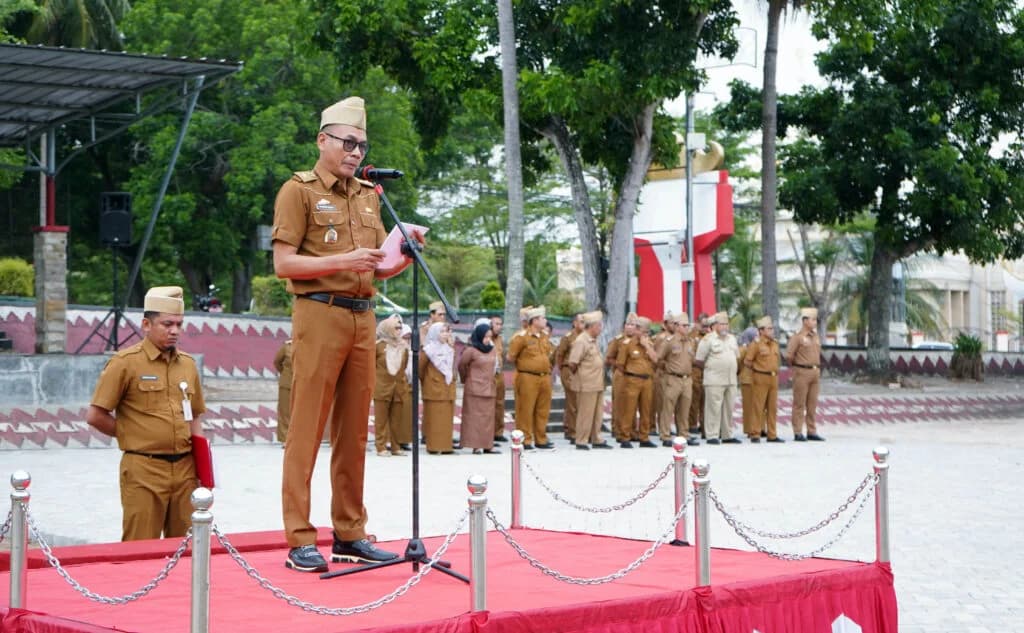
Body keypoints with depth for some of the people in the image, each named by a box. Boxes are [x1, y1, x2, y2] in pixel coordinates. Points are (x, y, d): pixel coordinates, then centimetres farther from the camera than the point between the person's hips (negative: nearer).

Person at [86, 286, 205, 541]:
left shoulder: (187, 364, 13)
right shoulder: (125, 362, -4)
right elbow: (95, 416, -5)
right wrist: (134, 435, 1)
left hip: (185, 470, 5)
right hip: (144, 471, -5)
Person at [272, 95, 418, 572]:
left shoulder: (368, 197, 19)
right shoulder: (299, 190, 0)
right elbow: (283, 264, -8)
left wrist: (407, 255, 1)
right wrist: (342, 262, -18)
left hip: (362, 318, 6)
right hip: (319, 314, -6)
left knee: (354, 431, 8)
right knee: (307, 429, -6)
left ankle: (350, 535, 14)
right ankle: (300, 541, -5)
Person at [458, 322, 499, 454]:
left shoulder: (493, 350, 10)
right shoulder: (471, 351, -9)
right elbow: (461, 365, 2)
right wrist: (465, 379, 13)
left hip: (489, 389, 6)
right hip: (474, 389, -6)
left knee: (488, 418, 6)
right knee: (475, 417, -4)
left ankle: (487, 445, 9)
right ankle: (475, 445, -5)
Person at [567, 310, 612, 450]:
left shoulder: (593, 341, 15)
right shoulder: (581, 341, -15)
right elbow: (572, 363, -20)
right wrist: (578, 373, -4)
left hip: (597, 384, 9)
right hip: (587, 384, -9)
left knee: (598, 413, 14)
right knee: (585, 414, -2)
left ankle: (596, 440, 23)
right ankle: (581, 442, 6)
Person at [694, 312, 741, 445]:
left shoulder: (732, 339, 14)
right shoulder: (708, 339, -6)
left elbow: (737, 356, 24)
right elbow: (698, 360, -5)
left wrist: (730, 368, 14)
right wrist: (710, 367, 5)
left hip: (731, 379, 6)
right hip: (714, 381, -6)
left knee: (729, 408, 9)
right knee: (714, 408, -6)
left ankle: (727, 435, 16)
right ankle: (712, 436, -3)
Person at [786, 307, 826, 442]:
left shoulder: (816, 337, 12)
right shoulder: (797, 337, -10)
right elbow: (789, 355, -12)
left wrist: (817, 367, 16)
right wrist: (797, 366, 2)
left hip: (815, 372, 7)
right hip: (802, 373, -7)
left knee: (813, 404, 8)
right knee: (799, 404, -2)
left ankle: (812, 432, 12)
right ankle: (798, 433, 0)